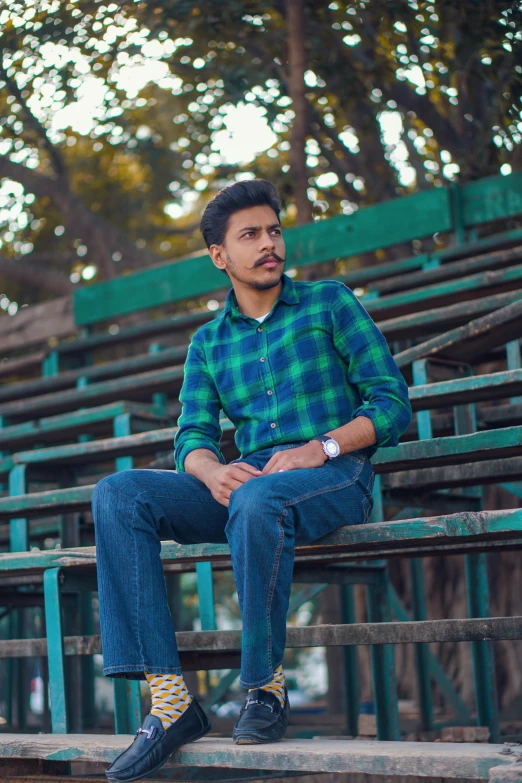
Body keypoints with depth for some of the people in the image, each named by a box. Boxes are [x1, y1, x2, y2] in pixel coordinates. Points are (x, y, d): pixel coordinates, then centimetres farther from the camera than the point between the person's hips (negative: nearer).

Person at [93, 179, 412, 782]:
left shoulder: (329, 303, 10)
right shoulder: (207, 342, 20)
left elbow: (393, 403, 2)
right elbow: (192, 437, 9)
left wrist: (320, 447, -15)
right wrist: (214, 471, -16)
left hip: (335, 478, -4)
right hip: (246, 480, 4)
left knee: (256, 501, -40)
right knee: (117, 496, -20)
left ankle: (266, 685, -21)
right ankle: (169, 698, -27)